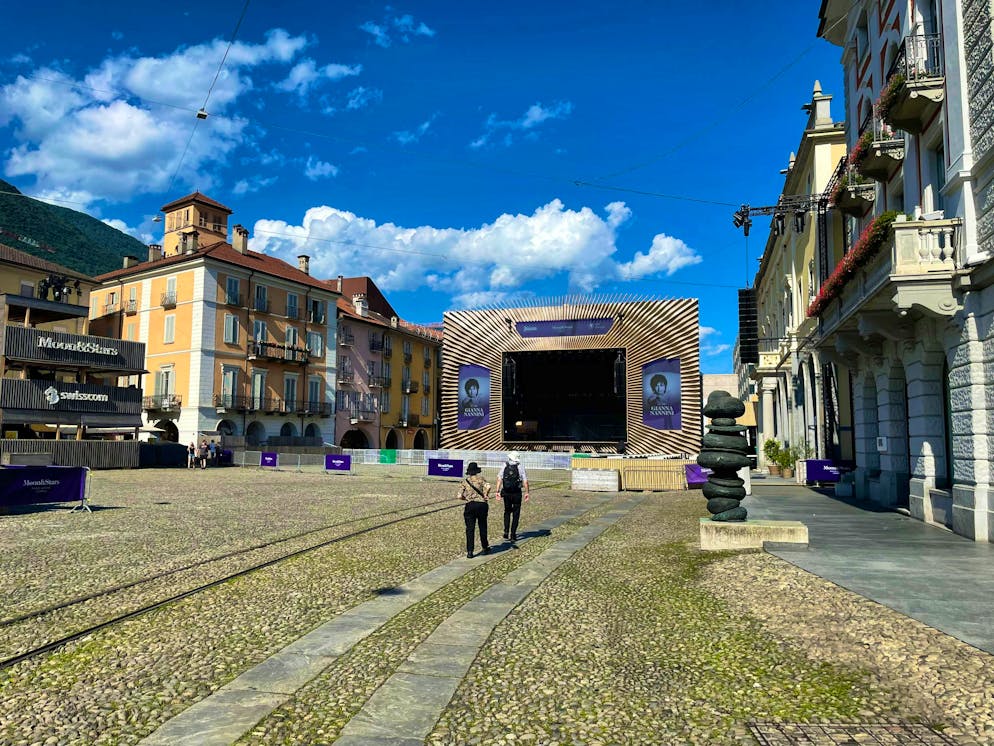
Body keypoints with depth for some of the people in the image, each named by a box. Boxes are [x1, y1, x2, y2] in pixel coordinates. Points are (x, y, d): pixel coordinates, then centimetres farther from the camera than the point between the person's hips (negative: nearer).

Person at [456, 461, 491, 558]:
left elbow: (459, 496, -2)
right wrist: (485, 495, -1)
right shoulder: (480, 478, 3)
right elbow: (488, 486, -17)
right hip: (482, 505, 0)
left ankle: (469, 552, -2)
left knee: (470, 529, 3)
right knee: (482, 527, 17)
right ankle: (485, 548, 29)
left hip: (470, 506, 0)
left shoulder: (465, 481, 7)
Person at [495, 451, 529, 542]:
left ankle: (506, 532, 12)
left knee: (507, 512, 20)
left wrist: (498, 491, -2)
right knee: (516, 514, 8)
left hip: (506, 493, 2)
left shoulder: (505, 466, 0)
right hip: (517, 493, -2)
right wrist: (526, 493, -1)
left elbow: (499, 479, -5)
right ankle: (513, 534, 6)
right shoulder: (520, 467, -6)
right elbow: (525, 482, -8)